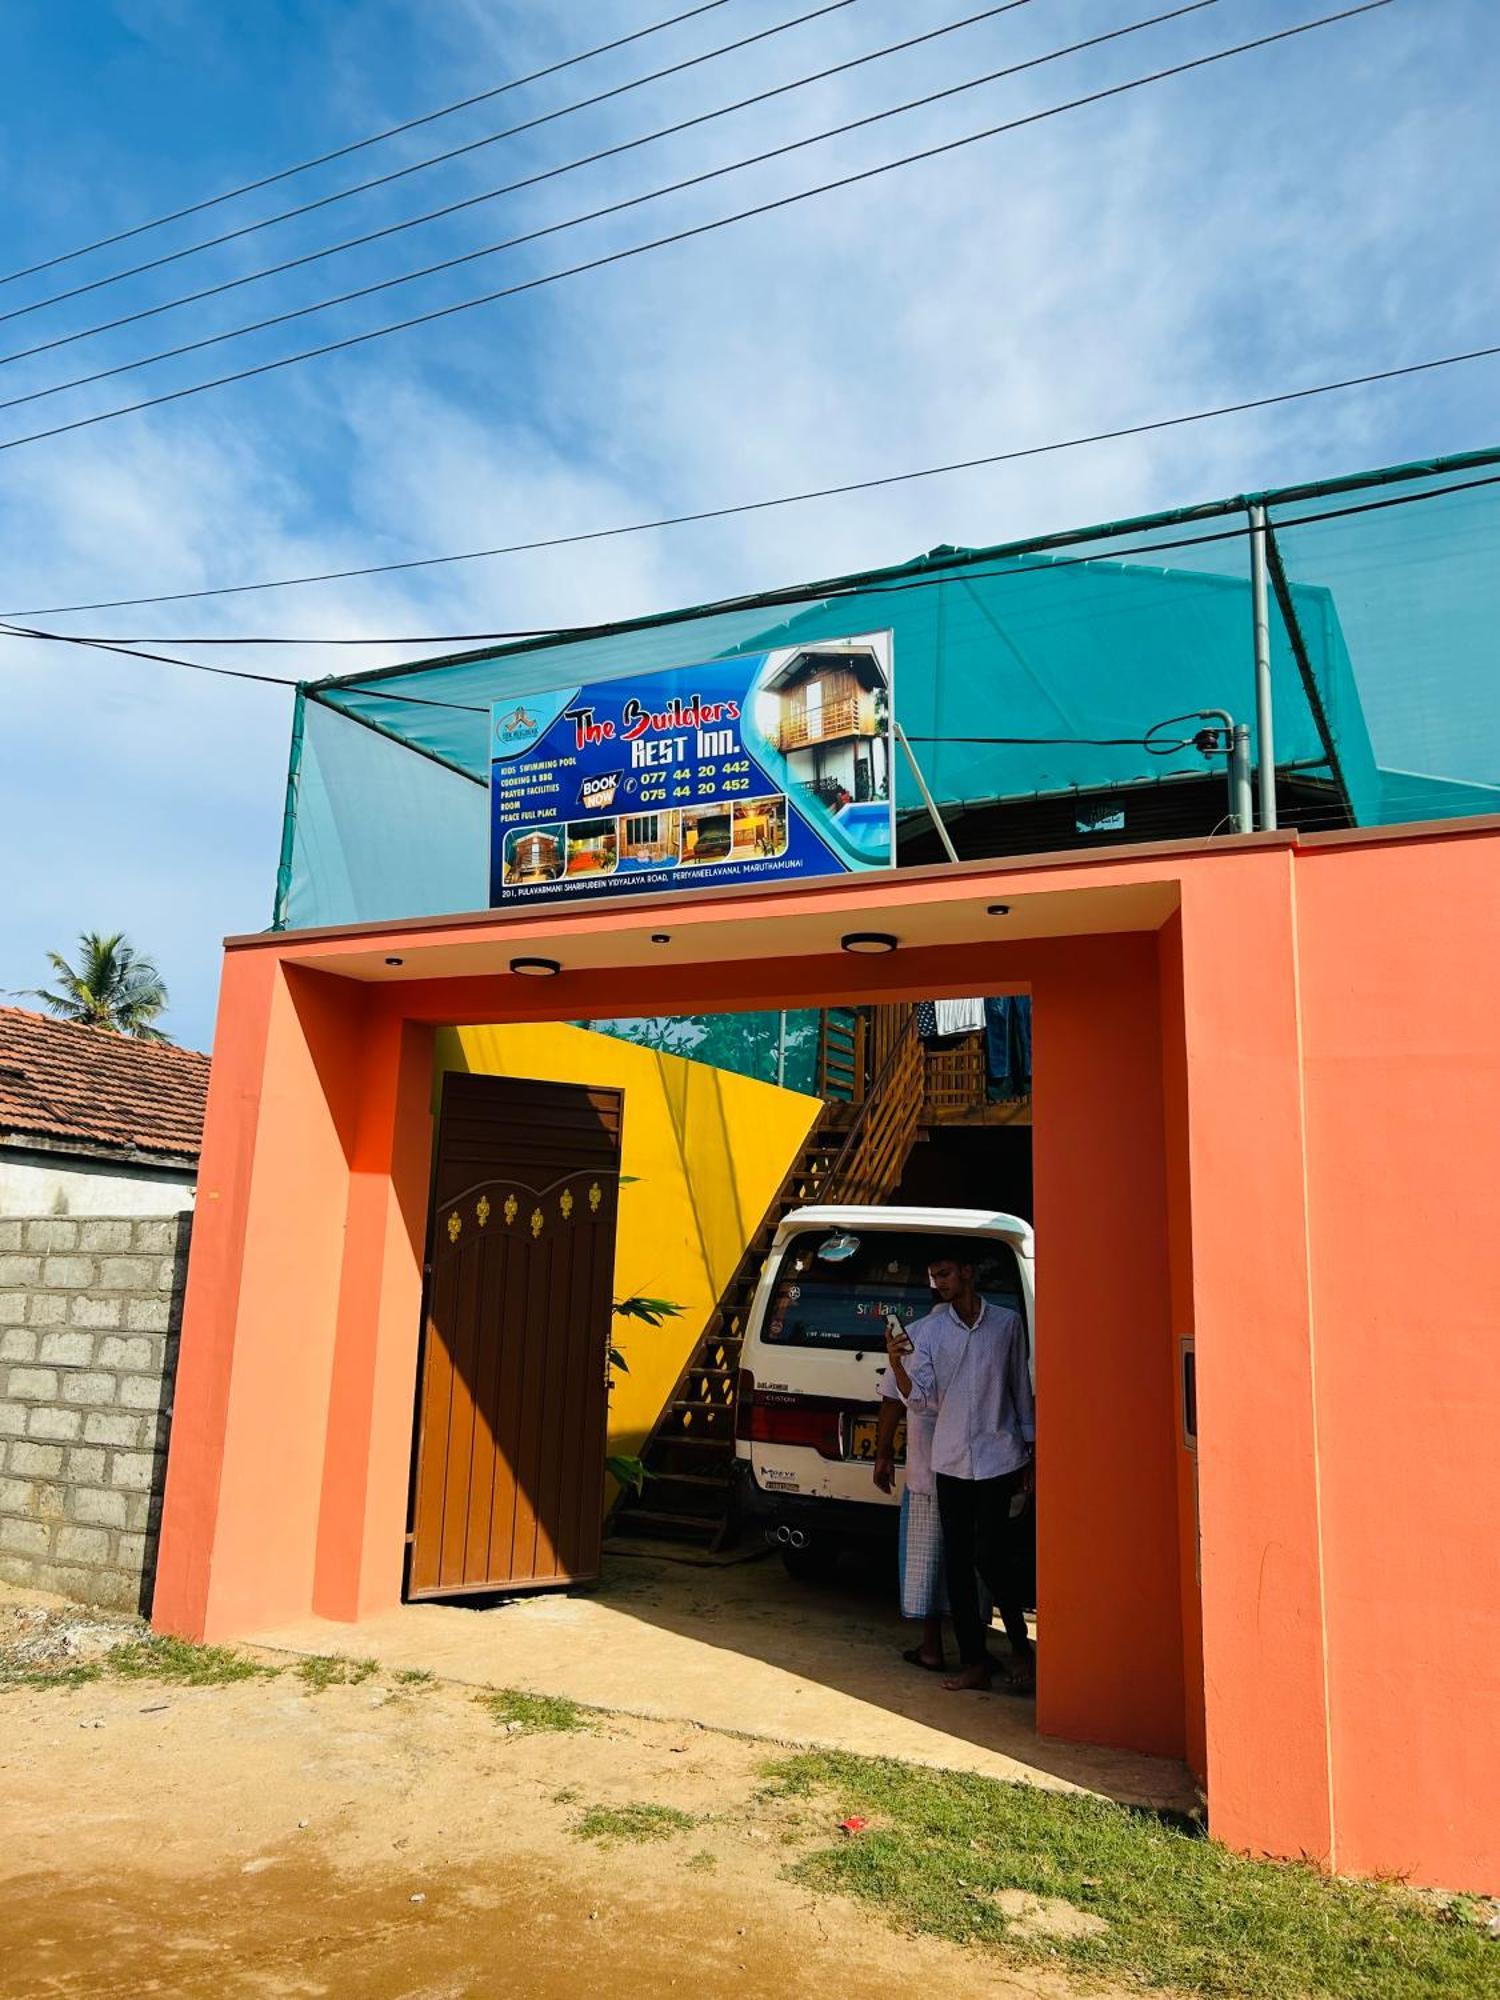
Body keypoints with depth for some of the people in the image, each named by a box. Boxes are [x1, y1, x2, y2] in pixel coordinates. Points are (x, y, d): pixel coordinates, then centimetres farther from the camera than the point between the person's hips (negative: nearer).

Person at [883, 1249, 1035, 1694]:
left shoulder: (1007, 1322, 2)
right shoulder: (926, 1331, 2)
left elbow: (1021, 1389, 8)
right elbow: (920, 1400, -5)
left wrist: (1029, 1452, 8)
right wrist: (896, 1365, -23)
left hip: (1000, 1457, -2)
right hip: (951, 1461, 3)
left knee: (992, 1557, -7)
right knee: (957, 1563, 6)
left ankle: (1020, 1650, 12)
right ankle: (974, 1660, 17)